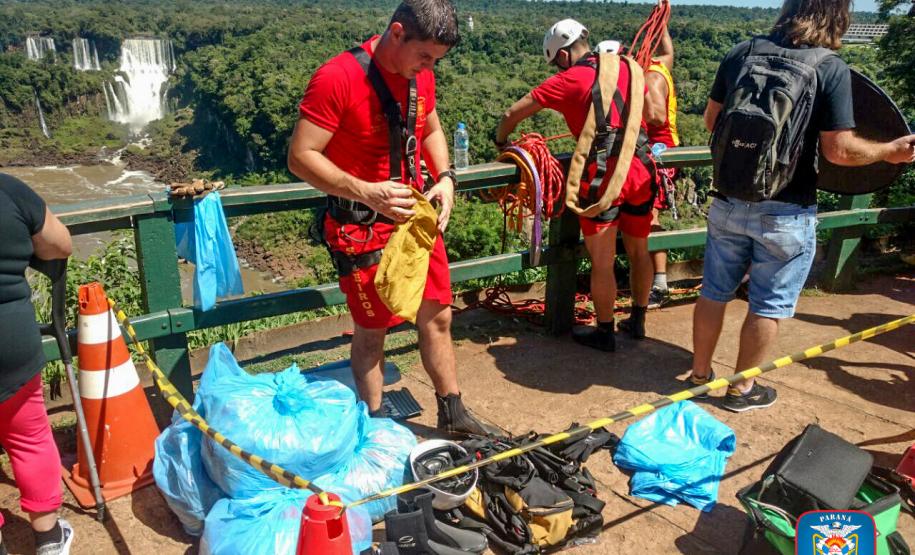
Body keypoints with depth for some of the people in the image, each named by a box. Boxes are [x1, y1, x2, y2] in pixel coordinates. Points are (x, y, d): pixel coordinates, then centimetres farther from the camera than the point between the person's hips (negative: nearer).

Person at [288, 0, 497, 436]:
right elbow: (301, 157, -20)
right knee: (372, 331, 6)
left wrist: (444, 178, -1)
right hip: (363, 228, -6)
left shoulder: (420, 74, 2)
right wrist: (367, 192, -31)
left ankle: (453, 414, 31)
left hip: (416, 216, 7)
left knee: (437, 317, 13)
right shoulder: (337, 78, -20)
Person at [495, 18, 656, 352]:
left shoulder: (568, 80, -3)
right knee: (639, 252, 19)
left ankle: (605, 333, 18)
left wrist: (501, 141, 19)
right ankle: (638, 321, 34)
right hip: (639, 174, 6)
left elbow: (512, 115, 2)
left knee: (602, 263, 6)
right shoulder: (626, 68, 12)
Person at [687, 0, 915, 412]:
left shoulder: (742, 53, 0)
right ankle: (742, 390, 24)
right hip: (785, 214, -4)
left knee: (715, 292, 17)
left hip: (729, 203, 4)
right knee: (769, 305, 12)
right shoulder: (831, 69, -12)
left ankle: (700, 374, 31)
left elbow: (711, 119, 9)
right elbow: (839, 150, -14)